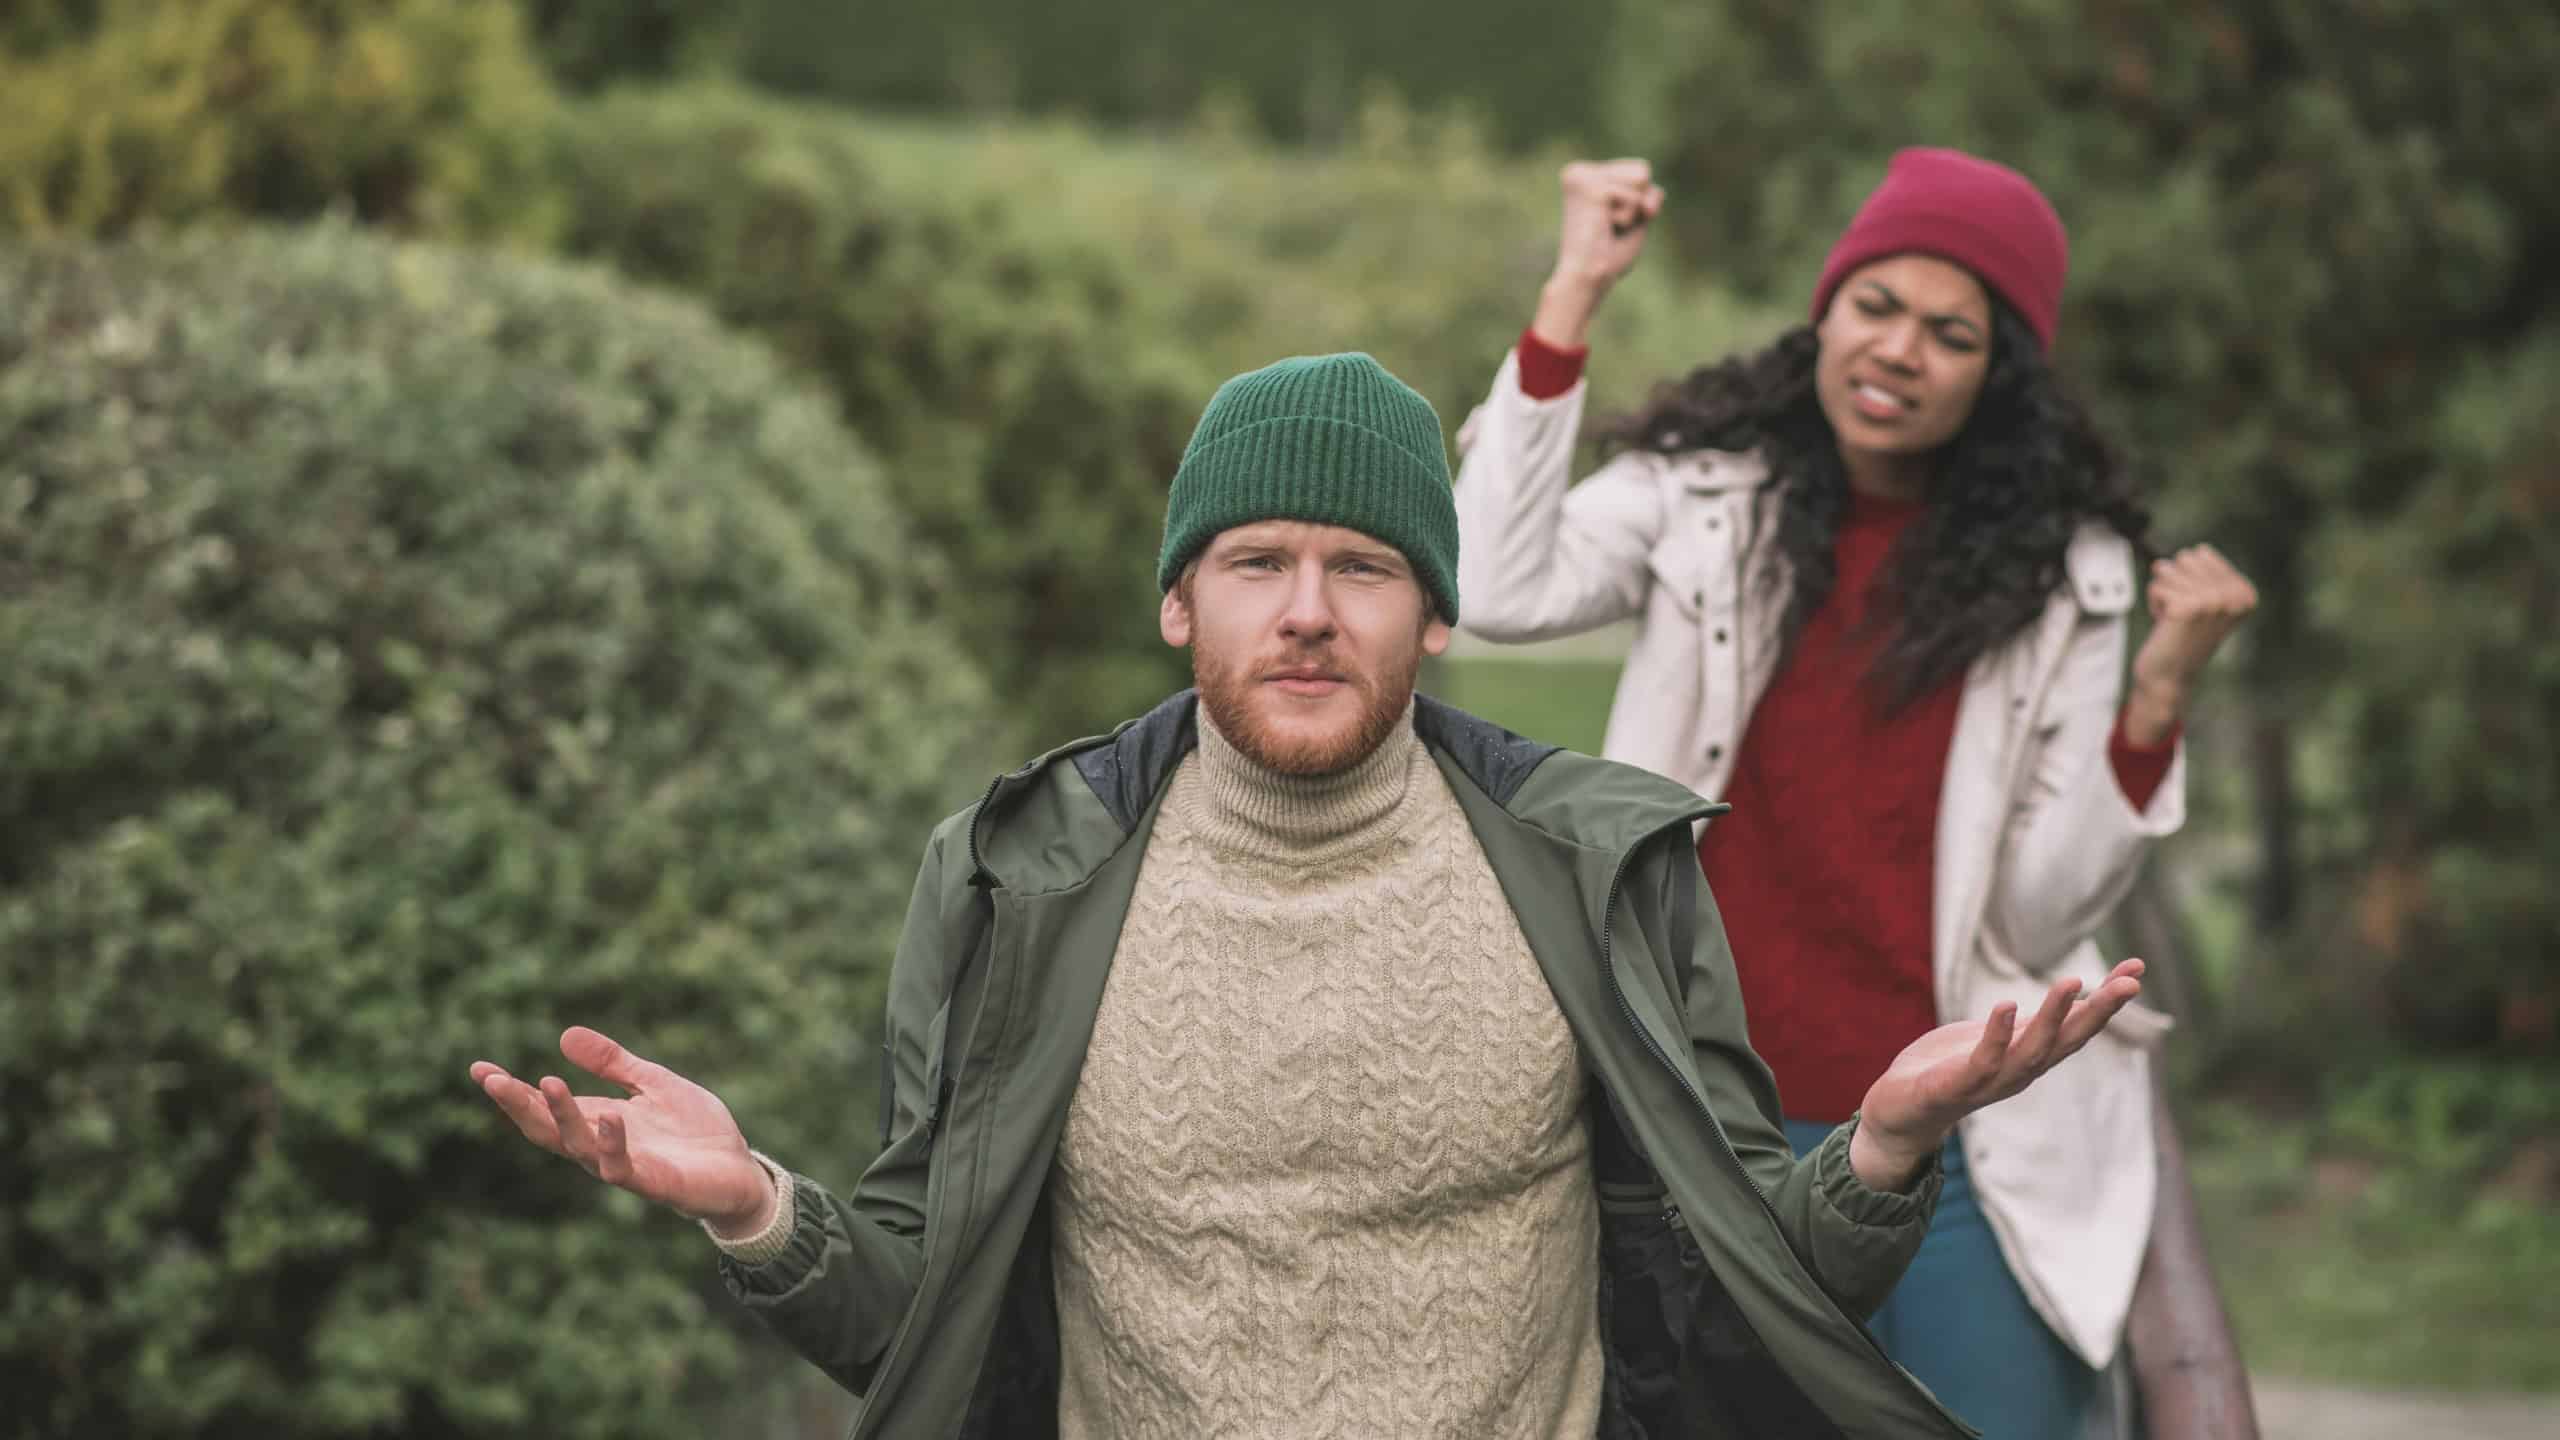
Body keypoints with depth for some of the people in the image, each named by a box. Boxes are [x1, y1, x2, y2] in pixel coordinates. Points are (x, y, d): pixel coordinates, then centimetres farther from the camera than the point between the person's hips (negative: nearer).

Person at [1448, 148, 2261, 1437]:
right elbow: (1499, 591, -18)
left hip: (1972, 1154, 0)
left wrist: (2156, 701, -19)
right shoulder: (1705, 497, 2)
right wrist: (1571, 298, -14)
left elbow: (2047, 908, -5)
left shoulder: (2060, 575, -1)